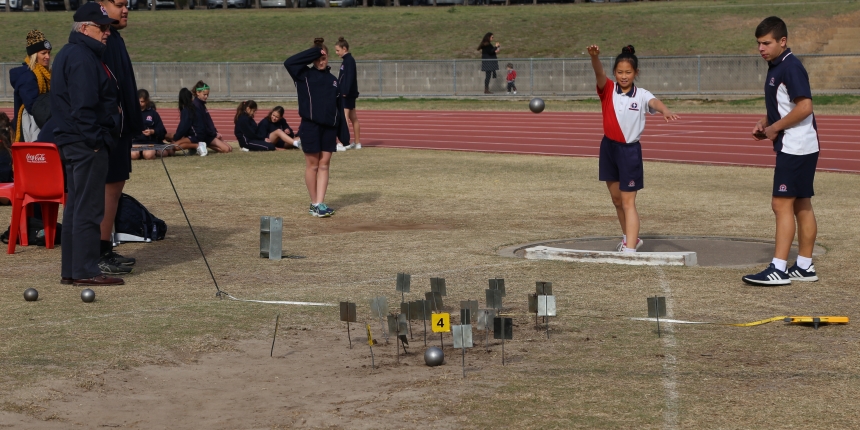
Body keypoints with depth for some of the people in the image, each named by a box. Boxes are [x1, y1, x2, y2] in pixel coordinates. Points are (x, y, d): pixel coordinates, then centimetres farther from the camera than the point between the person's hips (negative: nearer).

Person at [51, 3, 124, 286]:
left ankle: (71, 270, 16)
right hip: (87, 145, -11)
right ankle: (86, 271, -6)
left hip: (73, 143, 11)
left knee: (76, 206, 12)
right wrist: (95, 140, -20)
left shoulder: (70, 54, 19)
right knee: (88, 209, -8)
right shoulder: (83, 58, -14)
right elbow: (83, 106, -22)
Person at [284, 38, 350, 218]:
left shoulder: (333, 80, 13)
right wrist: (314, 52, -17)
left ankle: (320, 203, 3)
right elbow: (289, 62, -18)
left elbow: (339, 107, 13)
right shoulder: (304, 75, 0)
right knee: (312, 165, 3)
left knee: (324, 164, 2)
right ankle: (314, 203, 12)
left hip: (329, 127, 4)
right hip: (310, 126, -4)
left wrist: (343, 133, 8)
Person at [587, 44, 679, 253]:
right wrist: (594, 57, -45)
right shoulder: (608, 90, -4)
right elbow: (599, 73, -23)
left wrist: (664, 110, -55)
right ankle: (629, 237, 37)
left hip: (629, 150, -4)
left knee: (628, 202, -8)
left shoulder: (641, 95, -10)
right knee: (616, 199, 18)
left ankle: (630, 248, -14)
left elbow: (654, 102, -31)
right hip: (608, 148, 4)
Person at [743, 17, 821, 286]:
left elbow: (804, 107, -24)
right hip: (792, 148, 10)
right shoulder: (775, 67, 14)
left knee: (782, 204, -10)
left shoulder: (790, 67, -16)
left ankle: (778, 270, -10)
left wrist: (774, 128, -15)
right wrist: (764, 123, 8)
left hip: (797, 148, -10)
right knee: (801, 205, 12)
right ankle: (804, 267, 18)